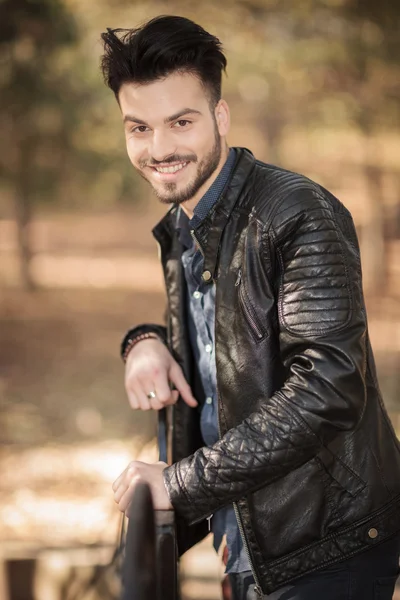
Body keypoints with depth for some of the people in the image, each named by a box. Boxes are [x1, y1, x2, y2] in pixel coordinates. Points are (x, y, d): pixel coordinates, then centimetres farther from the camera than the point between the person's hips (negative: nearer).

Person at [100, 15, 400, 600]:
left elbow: (329, 389, -28)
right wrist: (147, 343, -2)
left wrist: (181, 483, -25)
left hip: (328, 550, -8)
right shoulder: (178, 232, 9)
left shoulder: (301, 215, -19)